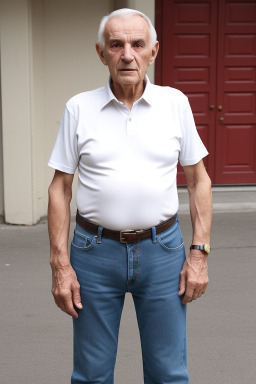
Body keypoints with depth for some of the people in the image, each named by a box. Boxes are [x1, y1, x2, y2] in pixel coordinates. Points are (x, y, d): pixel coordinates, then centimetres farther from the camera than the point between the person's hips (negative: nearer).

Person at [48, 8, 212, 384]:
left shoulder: (175, 103, 1)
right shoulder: (79, 108, -1)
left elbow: (198, 179, 6)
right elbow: (60, 188, 2)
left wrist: (199, 253, 0)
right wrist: (60, 264, -4)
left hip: (161, 249, 1)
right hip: (95, 251, 0)